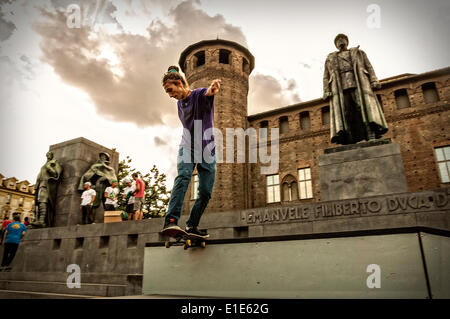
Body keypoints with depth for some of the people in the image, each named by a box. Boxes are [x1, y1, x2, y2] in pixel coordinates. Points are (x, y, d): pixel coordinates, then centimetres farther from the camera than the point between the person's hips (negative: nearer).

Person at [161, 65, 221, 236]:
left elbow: (207, 93, -33)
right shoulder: (180, 104, 12)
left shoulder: (200, 94, -6)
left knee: (205, 192, -5)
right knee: (183, 176, -27)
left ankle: (191, 226, 11)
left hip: (207, 150, -2)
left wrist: (212, 88, -56)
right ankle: (171, 220, -37)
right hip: (187, 147, 3)